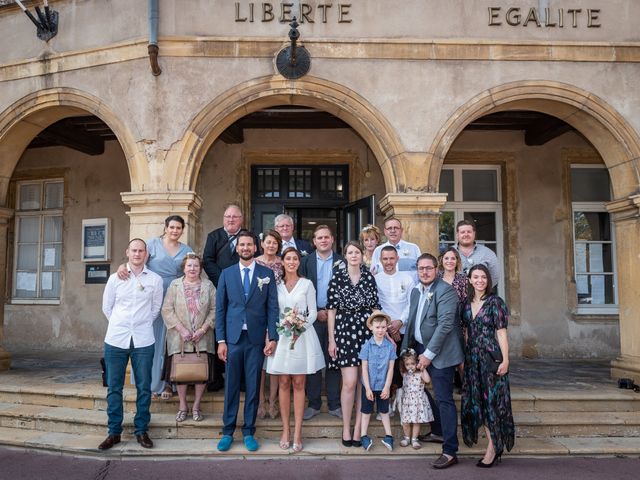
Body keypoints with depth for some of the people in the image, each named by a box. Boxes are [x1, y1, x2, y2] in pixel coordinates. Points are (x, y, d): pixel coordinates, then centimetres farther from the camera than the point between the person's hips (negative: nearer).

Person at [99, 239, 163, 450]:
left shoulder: (155, 280, 2)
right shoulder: (115, 278, 5)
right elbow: (106, 307, 12)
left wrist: (143, 324, 9)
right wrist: (119, 325, 11)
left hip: (143, 340, -1)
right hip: (116, 339, 1)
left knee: (144, 388, 5)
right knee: (114, 387, 7)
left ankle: (141, 430, 18)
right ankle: (114, 432, 19)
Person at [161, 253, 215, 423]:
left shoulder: (208, 285, 4)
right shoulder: (175, 285, 3)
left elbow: (214, 309, -1)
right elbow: (167, 310, -3)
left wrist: (203, 329, -11)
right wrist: (181, 329, -12)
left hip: (202, 338, 1)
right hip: (180, 338, 0)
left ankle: (196, 407, 19)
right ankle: (183, 406, 22)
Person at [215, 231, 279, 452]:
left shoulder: (267, 274, 4)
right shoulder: (226, 274, 6)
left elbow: (272, 307, 2)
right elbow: (220, 308, 5)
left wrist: (272, 337, -5)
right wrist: (221, 340, -1)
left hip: (256, 338, 0)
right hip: (233, 338, 1)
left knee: (253, 387, 7)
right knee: (231, 386, 6)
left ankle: (249, 432, 19)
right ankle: (228, 432, 20)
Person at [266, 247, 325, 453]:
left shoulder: (307, 284, 5)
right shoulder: (276, 285, 8)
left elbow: (313, 312, 4)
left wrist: (302, 323, -13)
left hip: (302, 336, -1)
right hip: (281, 336, 1)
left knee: (298, 384, 0)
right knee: (284, 384, 3)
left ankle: (297, 433, 5)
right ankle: (285, 431, 12)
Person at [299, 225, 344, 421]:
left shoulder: (341, 262, 5)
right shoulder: (306, 261, 4)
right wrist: (316, 312, -7)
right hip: (313, 316, 0)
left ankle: (334, 404, 14)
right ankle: (313, 403, 14)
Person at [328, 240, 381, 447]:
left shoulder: (369, 276, 6)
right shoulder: (337, 277, -1)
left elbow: (375, 306, 9)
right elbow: (331, 309, 0)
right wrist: (331, 339, -2)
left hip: (366, 330, 3)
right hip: (345, 330, -3)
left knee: (364, 382, 6)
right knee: (350, 382, -6)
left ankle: (358, 428, 18)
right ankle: (346, 428, 11)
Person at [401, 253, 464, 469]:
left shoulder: (445, 290, -14)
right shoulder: (416, 291, 10)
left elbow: (445, 324, -20)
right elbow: (412, 320, 15)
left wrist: (429, 354, -20)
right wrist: (407, 348, 8)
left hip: (440, 353, -7)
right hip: (421, 350, 7)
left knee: (444, 400, -4)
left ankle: (450, 451, 4)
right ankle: (437, 431, 39)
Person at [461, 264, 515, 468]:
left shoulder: (495, 302, -6)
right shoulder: (467, 304, 9)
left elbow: (501, 332, -9)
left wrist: (505, 359, -14)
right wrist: (463, 358, 10)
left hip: (491, 357, -6)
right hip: (472, 358, 6)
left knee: (492, 399, 0)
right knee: (476, 401, 9)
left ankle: (493, 448, 11)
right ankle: (494, 446, 21)